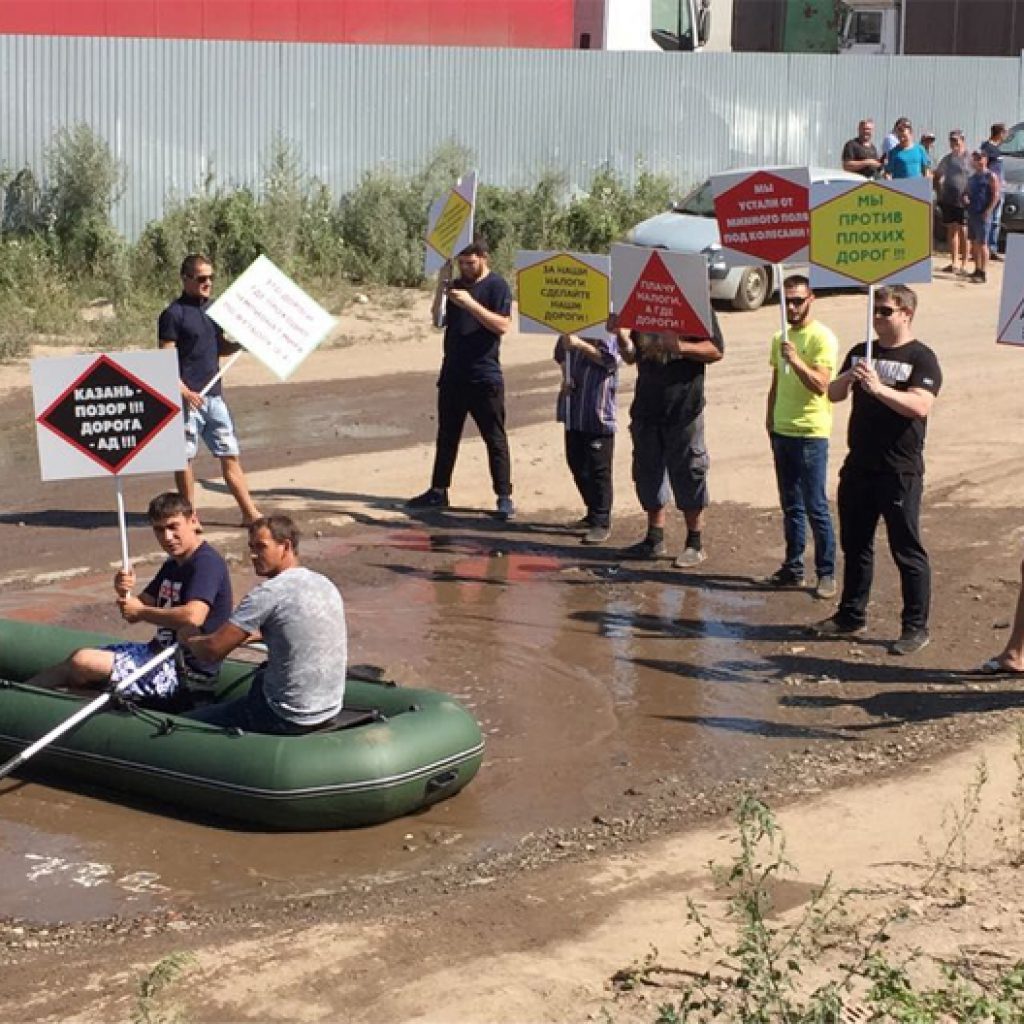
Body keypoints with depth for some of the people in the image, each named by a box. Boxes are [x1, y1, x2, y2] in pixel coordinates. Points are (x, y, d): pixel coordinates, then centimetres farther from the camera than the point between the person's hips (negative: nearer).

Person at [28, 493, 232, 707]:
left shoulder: (207, 562, -16)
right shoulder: (172, 566, 17)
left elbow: (193, 617, -31)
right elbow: (136, 609, 17)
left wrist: (141, 612, -15)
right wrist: (125, 592, -8)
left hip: (185, 671, -10)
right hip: (160, 652, 10)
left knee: (82, 661, -16)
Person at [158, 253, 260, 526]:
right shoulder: (173, 314, -8)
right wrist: (184, 392, -22)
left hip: (214, 395, 7)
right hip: (188, 396, -7)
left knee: (230, 454, 6)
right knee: (185, 457, 3)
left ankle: (249, 513, 8)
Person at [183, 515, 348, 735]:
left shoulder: (268, 594, -19)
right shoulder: (326, 584, 6)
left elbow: (212, 650, -17)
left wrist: (188, 638, 3)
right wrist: (258, 634, 21)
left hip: (291, 719, -9)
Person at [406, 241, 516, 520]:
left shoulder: (497, 286, -6)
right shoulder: (456, 285, 13)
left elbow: (503, 325, -17)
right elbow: (439, 320, 9)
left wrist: (470, 303, -22)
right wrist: (441, 286, -3)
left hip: (484, 378, -7)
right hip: (452, 375, 7)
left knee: (495, 439, -3)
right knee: (447, 436, 12)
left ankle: (504, 498, -2)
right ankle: (438, 491, 18)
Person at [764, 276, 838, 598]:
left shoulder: (823, 338, -10)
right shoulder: (781, 338, 14)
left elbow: (820, 385, -20)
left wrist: (795, 360, -30)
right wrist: (770, 418, 15)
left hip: (811, 433, -7)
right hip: (781, 432, 7)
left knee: (816, 507, -5)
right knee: (790, 506, 12)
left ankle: (827, 573, 2)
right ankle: (793, 568, 19)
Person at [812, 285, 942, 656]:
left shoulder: (921, 358, -8)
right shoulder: (860, 352, 12)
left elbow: (920, 406, -22)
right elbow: (833, 394, 7)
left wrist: (879, 388, -32)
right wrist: (848, 378, -14)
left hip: (900, 472, -6)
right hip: (859, 468, 7)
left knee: (907, 551, -1)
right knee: (855, 545, 15)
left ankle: (916, 627, 6)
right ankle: (851, 616, 27)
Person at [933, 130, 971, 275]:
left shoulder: (969, 158, -4)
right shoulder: (947, 159, 13)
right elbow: (937, 176, 24)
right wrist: (938, 193, 13)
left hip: (964, 201, -6)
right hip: (948, 200, 6)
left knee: (963, 231, -3)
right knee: (951, 230, 10)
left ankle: (964, 265, 2)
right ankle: (954, 263, 18)